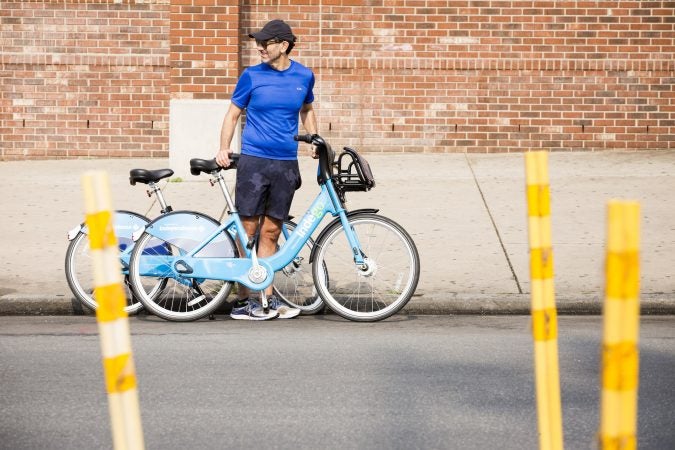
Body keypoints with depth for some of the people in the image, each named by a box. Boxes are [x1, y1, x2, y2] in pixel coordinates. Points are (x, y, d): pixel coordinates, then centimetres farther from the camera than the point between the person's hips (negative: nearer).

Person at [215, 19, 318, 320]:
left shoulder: (304, 76, 6)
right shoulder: (252, 76, -1)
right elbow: (233, 114, 6)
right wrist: (224, 149, -7)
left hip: (286, 165, 2)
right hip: (253, 161, -2)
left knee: (271, 232, 7)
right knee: (248, 230, -2)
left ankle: (267, 298, 12)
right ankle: (243, 301, 2)